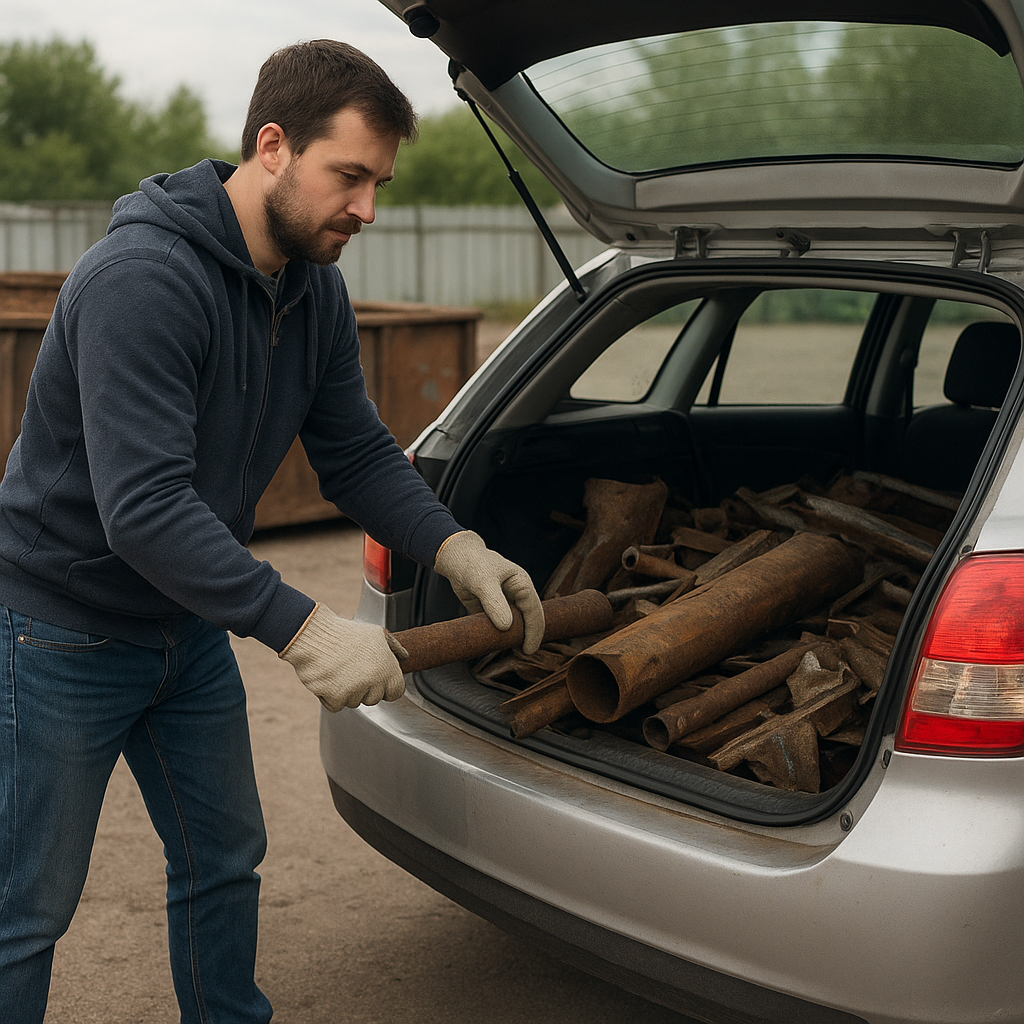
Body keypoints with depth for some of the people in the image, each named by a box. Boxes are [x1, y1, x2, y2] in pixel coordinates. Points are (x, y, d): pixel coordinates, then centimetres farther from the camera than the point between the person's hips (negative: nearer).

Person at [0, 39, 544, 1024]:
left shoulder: (315, 292, -1)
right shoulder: (144, 277, -29)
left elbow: (358, 454, 4)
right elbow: (142, 507, -36)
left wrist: (454, 549, -12)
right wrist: (302, 628, -39)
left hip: (188, 627, 8)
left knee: (224, 862, 19)